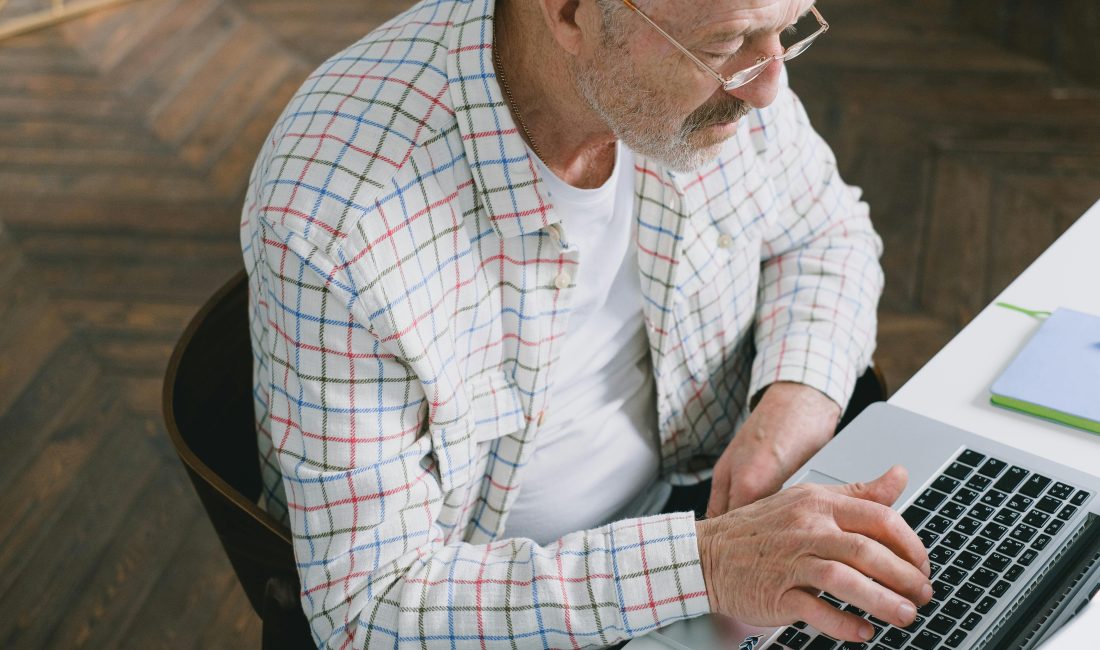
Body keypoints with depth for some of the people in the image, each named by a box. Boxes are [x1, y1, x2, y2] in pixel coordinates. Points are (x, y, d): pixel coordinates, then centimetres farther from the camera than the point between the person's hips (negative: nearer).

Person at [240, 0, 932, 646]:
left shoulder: (715, 56, -13)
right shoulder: (337, 219, -30)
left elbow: (829, 234, 6)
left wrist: (797, 399, -14)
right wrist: (702, 564, -34)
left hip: (692, 498, 5)